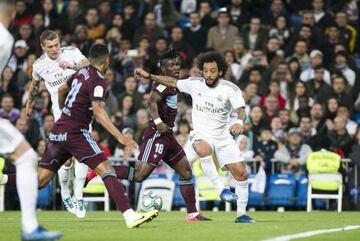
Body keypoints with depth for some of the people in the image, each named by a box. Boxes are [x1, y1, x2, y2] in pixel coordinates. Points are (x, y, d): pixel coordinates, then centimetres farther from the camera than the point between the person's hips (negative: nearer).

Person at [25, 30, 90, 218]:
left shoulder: (71, 52, -4)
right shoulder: (39, 65, 1)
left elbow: (87, 65, -20)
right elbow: (35, 84, 21)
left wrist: (73, 66, -39)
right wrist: (29, 103, 35)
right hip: (61, 114, 0)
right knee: (67, 159, -6)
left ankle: (78, 197, -3)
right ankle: (65, 194, 19)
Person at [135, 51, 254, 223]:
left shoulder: (231, 89, -10)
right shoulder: (194, 84, -4)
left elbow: (241, 110, -23)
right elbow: (172, 82, 12)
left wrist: (240, 122, -46)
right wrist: (149, 76, 7)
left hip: (223, 137, 1)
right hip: (201, 135, -1)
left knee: (241, 173, -8)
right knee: (204, 149, -38)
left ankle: (241, 214, 7)